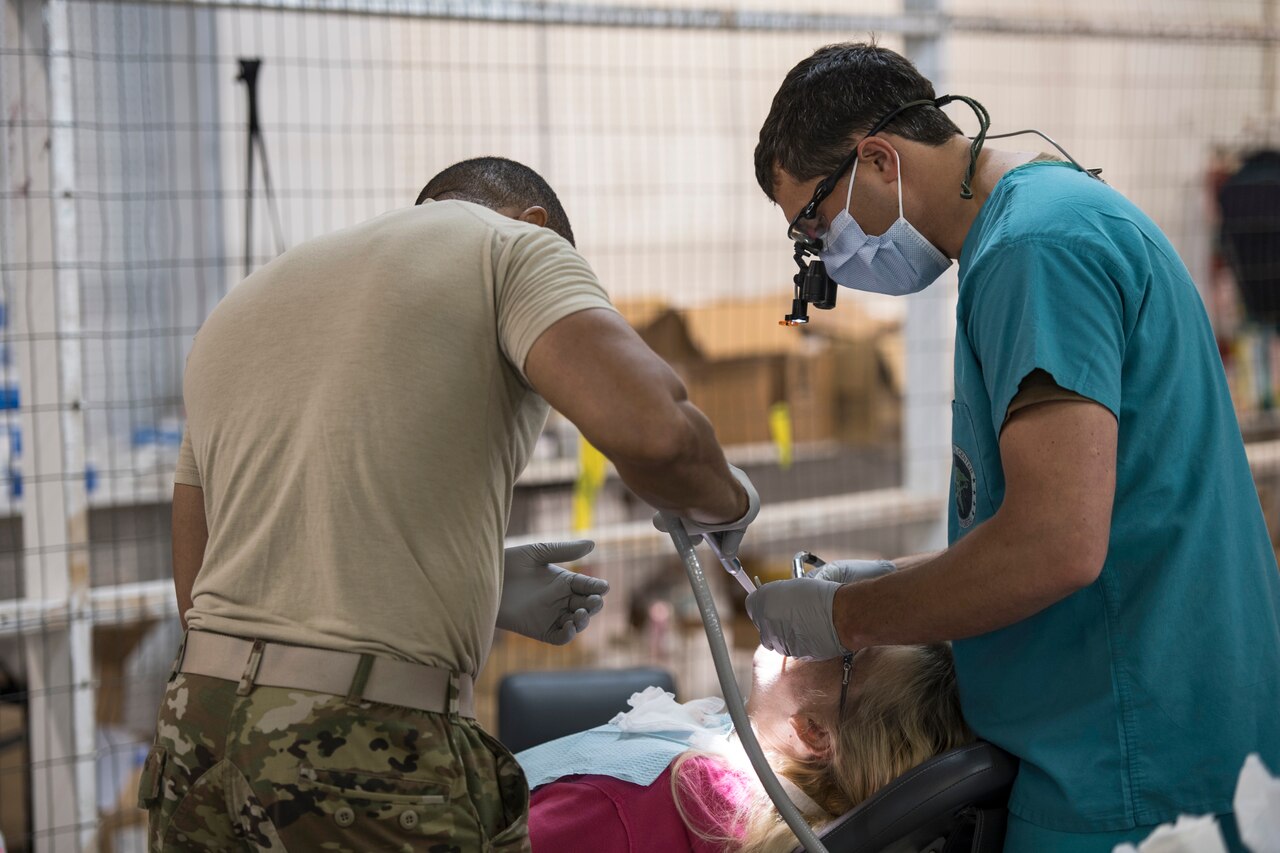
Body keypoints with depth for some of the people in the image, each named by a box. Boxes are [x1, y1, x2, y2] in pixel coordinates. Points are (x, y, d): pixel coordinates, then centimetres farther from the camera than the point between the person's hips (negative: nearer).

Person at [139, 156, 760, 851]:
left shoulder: (238, 308, 24)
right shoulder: (515, 247, 4)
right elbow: (649, 430, -17)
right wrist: (727, 503, 7)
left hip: (199, 728, 7)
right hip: (375, 754, -7)